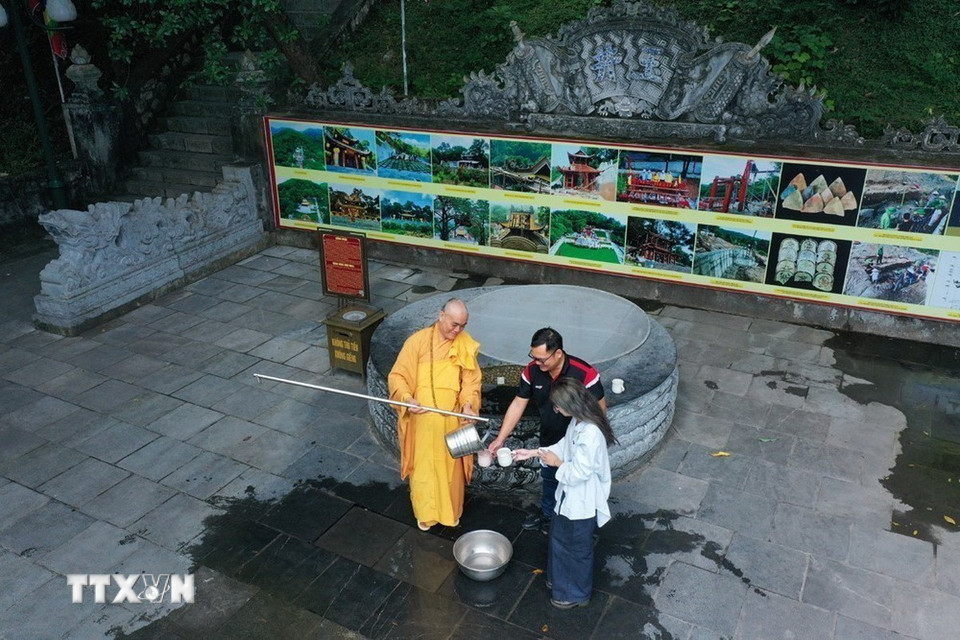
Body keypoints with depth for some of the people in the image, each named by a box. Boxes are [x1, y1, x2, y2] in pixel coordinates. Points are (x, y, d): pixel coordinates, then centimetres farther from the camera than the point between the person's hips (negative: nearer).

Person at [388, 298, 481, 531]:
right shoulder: (417, 341, -14)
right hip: (422, 420, -2)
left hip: (451, 420, 2)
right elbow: (397, 376, -11)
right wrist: (408, 399, -29)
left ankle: (452, 510, 40)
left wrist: (468, 404, -21)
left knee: (451, 466, 17)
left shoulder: (466, 345, -6)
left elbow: (471, 381, -3)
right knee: (423, 467, 13)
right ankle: (425, 513, 36)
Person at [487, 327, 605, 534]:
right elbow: (518, 404, -8)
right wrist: (500, 438, -9)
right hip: (549, 440, 5)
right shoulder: (532, 371, -18)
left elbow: (600, 409, -20)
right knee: (548, 479, 27)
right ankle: (547, 514, 54)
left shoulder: (584, 374, -33)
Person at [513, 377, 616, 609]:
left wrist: (557, 463, -14)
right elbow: (564, 446, 11)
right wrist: (534, 452, 5)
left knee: (578, 548, 13)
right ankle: (560, 580, 49)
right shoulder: (578, 421, -5)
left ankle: (578, 594, 36)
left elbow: (579, 472, -30)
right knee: (559, 537, 26)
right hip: (570, 495, 9)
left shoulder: (590, 433, -35)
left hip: (583, 501, -9)